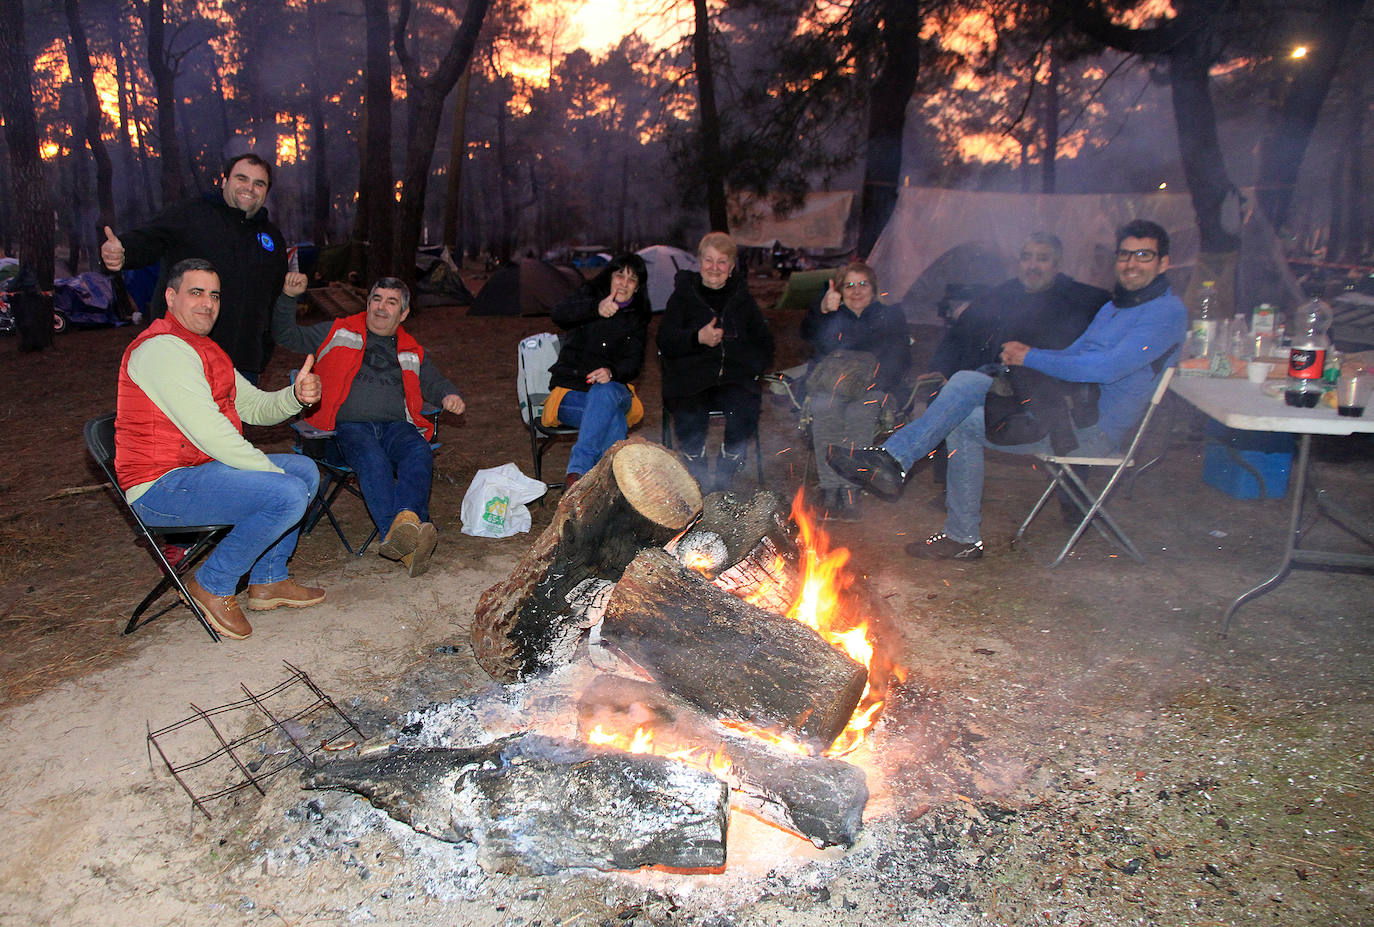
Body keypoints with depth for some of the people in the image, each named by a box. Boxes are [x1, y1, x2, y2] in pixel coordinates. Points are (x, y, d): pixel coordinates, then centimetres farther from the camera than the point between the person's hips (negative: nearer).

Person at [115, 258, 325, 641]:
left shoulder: (204, 349, 18)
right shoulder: (162, 348, -16)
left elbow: (253, 406, 15)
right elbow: (207, 432, -23)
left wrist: (297, 396, -7)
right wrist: (274, 472, -17)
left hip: (201, 468, 11)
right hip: (161, 488, -11)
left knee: (306, 470, 14)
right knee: (288, 494, -26)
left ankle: (269, 580, 17)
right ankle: (213, 586, -8)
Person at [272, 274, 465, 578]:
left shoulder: (411, 351, 29)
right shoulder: (339, 333, 22)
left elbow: (434, 382, 34)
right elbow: (287, 336, 21)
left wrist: (448, 396, 11)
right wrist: (289, 297, 7)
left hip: (397, 425, 3)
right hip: (350, 425, -2)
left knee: (419, 454, -35)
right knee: (373, 460, -38)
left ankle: (406, 518, -58)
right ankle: (406, 544, -54)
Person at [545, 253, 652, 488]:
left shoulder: (637, 319, 12)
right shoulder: (591, 296, 4)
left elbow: (633, 362, 1)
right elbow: (559, 314, -19)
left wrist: (612, 372, -24)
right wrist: (596, 308, -39)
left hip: (613, 389, 2)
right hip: (571, 392, -1)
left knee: (604, 393, -38)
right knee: (614, 418, -35)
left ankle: (578, 469, -45)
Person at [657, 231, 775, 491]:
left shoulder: (743, 300, 21)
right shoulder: (683, 297, 14)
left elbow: (764, 344, 22)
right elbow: (665, 342, 3)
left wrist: (751, 367, 2)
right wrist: (698, 338, -15)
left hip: (734, 379, 2)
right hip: (690, 379, -1)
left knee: (745, 408, -31)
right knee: (689, 413, -33)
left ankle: (724, 479, -16)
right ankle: (697, 479, -15)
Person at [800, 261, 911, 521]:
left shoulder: (891, 316, 24)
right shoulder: (833, 317, 25)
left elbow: (901, 358, 11)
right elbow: (810, 336, 0)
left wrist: (870, 376, -9)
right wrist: (823, 310, -22)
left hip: (872, 387, -1)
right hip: (829, 384, 1)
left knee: (859, 412, -36)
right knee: (825, 410, -35)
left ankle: (850, 489, -35)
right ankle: (830, 490, -34)